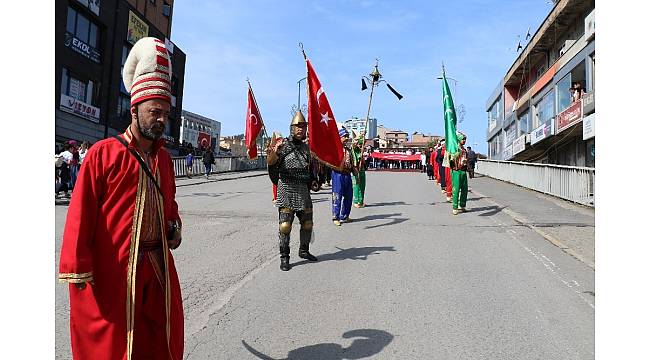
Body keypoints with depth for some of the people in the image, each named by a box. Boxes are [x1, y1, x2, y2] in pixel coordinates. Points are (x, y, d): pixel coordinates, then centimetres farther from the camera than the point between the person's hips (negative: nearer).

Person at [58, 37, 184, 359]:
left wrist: (174, 225, 5)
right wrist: (77, 269, -14)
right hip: (112, 270, -6)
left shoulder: (164, 158, 11)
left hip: (158, 265, 6)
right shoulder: (103, 153, -9)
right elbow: (80, 214, -12)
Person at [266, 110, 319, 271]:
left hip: (303, 191, 6)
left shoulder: (306, 147, 14)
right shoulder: (283, 144, -6)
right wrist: (273, 153, -41)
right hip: (287, 191, -6)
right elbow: (270, 162, -20)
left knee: (307, 223, 13)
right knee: (285, 225, -6)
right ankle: (284, 257, 5)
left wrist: (312, 179, 12)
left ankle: (304, 251, 32)